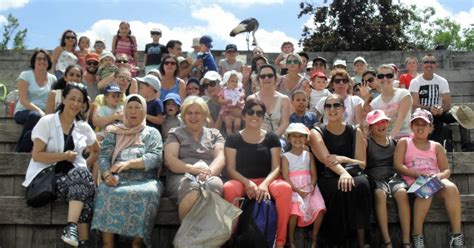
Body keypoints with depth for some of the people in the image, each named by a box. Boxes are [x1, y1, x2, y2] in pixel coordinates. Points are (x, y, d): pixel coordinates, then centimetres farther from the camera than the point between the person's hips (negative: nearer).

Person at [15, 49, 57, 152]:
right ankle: (20, 150, -24)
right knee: (35, 115, -39)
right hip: (23, 112, -2)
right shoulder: (25, 75, -1)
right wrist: (39, 110, -24)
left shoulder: (52, 78, 9)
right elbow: (23, 100, -11)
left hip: (43, 114, 3)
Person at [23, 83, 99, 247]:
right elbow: (36, 155, -7)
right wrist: (64, 156, -13)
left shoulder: (84, 127, 10)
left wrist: (86, 166, 8)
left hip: (75, 175, 4)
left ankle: (71, 226, -33)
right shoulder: (47, 122, -2)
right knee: (81, 175, -32)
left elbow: (96, 151, 24)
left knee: (82, 172, -32)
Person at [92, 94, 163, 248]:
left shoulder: (152, 133, 16)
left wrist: (129, 163, -16)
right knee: (105, 191, -32)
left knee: (148, 193, -34)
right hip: (118, 179, 1)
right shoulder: (113, 132, 21)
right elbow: (104, 155, 7)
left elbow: (156, 157, -1)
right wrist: (107, 175, -15)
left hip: (144, 180, -1)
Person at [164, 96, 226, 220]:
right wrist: (192, 169, -15)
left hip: (210, 177, 1)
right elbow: (170, 160, 4)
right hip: (181, 176, -1)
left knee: (214, 184, -38)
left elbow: (220, 158, 8)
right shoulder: (175, 133, 19)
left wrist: (209, 171, -16)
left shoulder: (214, 134, 24)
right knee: (191, 187, -39)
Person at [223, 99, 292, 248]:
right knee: (228, 188, -37)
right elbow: (231, 169, 2)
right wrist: (247, 183, -18)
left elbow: (276, 167, 3)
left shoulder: (271, 138, 11)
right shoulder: (233, 139, 9)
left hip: (266, 180, 1)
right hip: (241, 181, -1)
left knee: (285, 188, -33)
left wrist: (265, 183, -19)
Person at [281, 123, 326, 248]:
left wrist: (312, 186, -13)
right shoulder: (286, 157, 1)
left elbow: (314, 174, 6)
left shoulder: (309, 155, 11)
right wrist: (297, 190, -18)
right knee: (294, 211, -26)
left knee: (320, 208, -18)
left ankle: (314, 238, 1)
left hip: (309, 189, 3)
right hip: (293, 189, -3)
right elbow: (285, 177, -6)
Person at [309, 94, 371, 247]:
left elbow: (362, 164, 7)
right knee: (340, 187, -37)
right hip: (327, 179, -2)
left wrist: (343, 159, -14)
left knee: (362, 183, -34)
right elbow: (327, 160, -15)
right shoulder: (316, 133, 4)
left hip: (352, 174, 2)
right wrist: (343, 172, -35)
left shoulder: (355, 132, 12)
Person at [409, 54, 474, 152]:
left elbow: (448, 104, -2)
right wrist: (430, 109, -30)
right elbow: (415, 105, -11)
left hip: (439, 114, 3)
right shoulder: (415, 82, -2)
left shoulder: (442, 81, 5)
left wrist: (442, 109, -27)